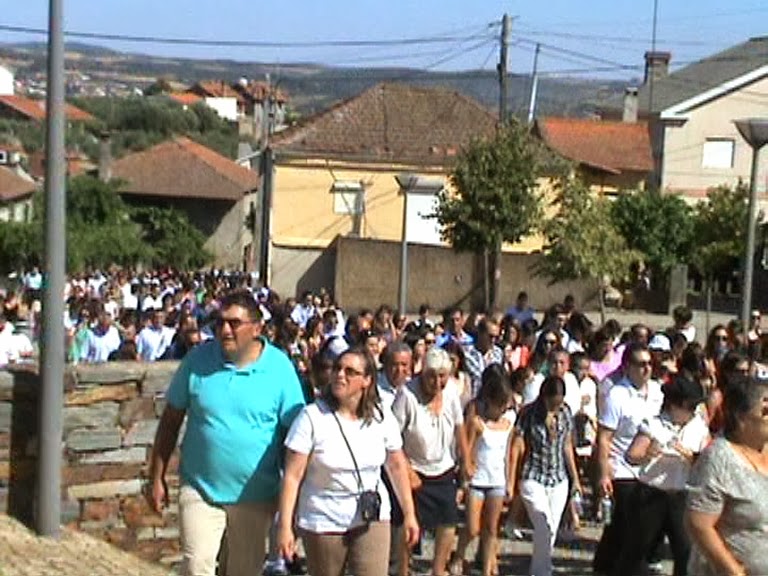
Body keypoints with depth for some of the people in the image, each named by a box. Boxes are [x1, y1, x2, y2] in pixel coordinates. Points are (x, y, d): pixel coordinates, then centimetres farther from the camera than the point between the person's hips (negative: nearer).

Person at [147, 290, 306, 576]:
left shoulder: (279, 367, -8)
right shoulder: (197, 359, -6)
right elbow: (171, 419, 2)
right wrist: (157, 478, 2)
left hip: (256, 495, 1)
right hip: (201, 488, 0)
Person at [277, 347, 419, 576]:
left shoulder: (382, 418, -2)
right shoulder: (312, 417, -12)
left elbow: (397, 466, 10)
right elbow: (292, 476, -13)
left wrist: (409, 513, 11)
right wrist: (284, 526, -16)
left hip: (372, 518, 2)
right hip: (323, 521, -2)